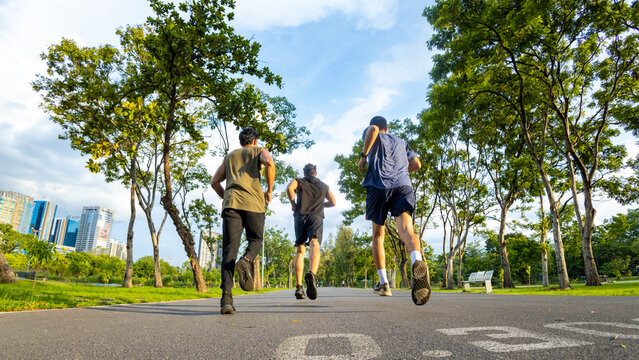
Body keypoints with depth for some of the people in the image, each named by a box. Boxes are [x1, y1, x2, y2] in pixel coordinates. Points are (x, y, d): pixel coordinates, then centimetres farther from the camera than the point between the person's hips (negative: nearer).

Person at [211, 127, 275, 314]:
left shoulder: (230, 156, 29)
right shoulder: (259, 151, 18)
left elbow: (214, 182, 23)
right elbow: (269, 162, -8)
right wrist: (269, 190, 1)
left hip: (231, 203, 3)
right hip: (253, 202, -2)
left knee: (229, 250, -2)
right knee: (256, 240, 17)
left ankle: (226, 296, -16)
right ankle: (246, 261, -17)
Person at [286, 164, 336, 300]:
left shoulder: (299, 181, 19)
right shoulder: (324, 186, 27)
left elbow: (289, 188, -3)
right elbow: (333, 202, 23)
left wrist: (293, 204, 8)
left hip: (300, 216, 1)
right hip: (316, 217, 0)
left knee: (300, 251, 4)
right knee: (315, 246, -20)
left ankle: (299, 287, -8)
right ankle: (311, 274, -50)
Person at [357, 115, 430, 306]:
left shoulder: (371, 134, 20)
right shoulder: (401, 142, 33)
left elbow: (373, 130, -5)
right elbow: (416, 164, 28)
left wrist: (363, 156, 0)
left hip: (378, 186, -2)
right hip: (403, 185, 2)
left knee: (378, 235, 12)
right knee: (405, 228, -19)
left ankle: (383, 283, 12)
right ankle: (417, 261, -53)